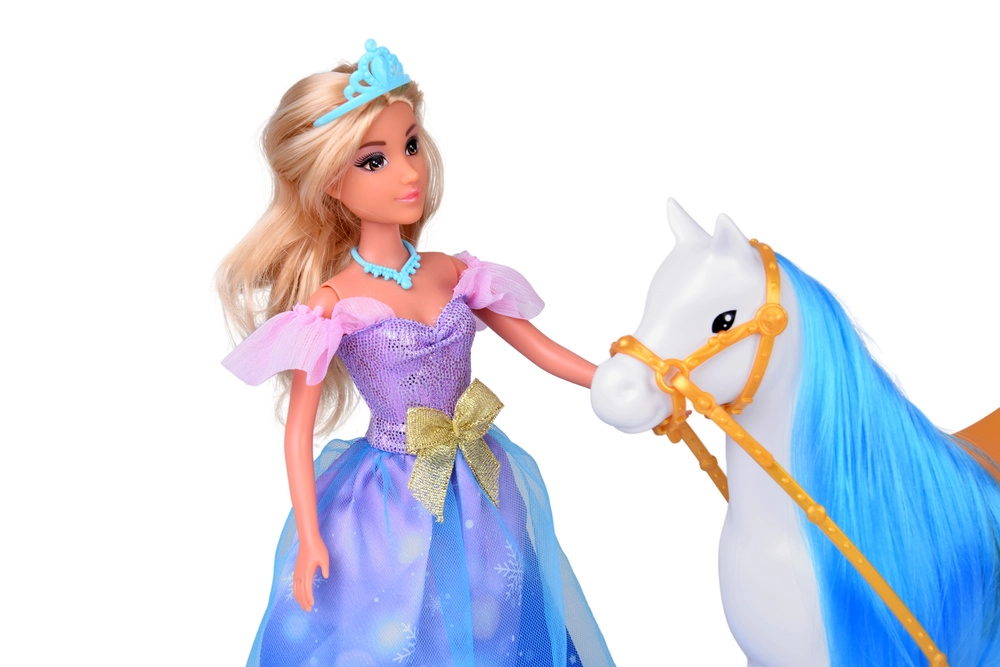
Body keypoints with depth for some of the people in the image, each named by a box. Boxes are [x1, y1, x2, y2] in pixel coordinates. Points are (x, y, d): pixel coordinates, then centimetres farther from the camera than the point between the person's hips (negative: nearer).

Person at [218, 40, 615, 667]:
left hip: (483, 493, 5)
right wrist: (308, 537, -12)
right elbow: (299, 425, -11)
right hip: (393, 506, -5)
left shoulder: (450, 274, -1)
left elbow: (536, 344, 7)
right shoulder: (334, 303, -15)